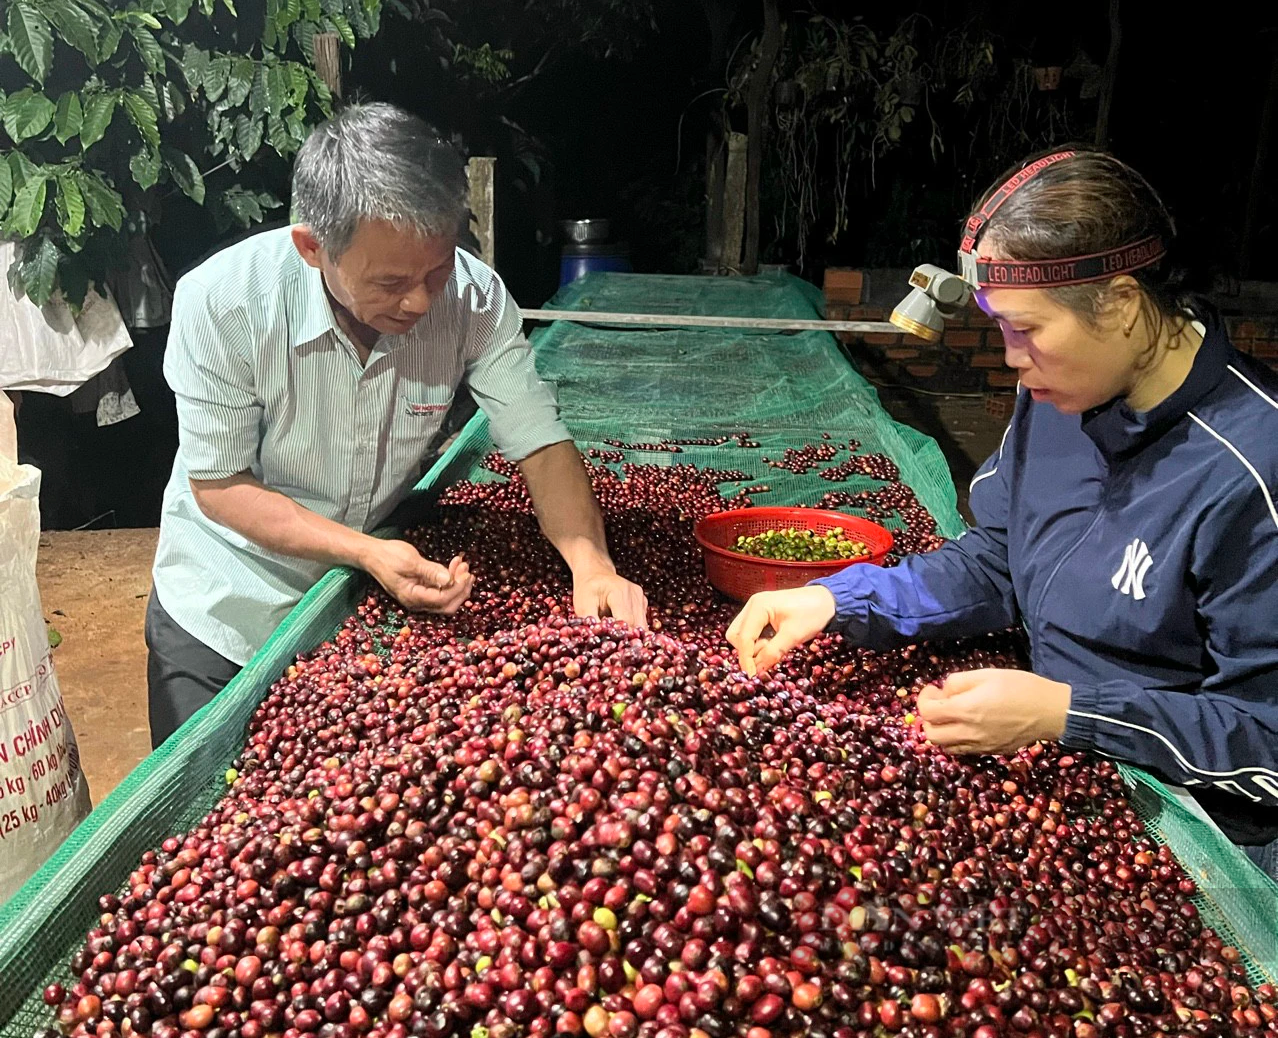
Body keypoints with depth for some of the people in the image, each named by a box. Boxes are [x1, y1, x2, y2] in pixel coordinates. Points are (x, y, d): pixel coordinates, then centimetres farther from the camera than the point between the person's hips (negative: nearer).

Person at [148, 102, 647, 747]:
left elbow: (541, 445, -17)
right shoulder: (221, 303, -28)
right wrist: (367, 552, -32)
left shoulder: (474, 299, -22)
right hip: (222, 618, -2)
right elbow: (219, 485, -19)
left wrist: (592, 565, -36)